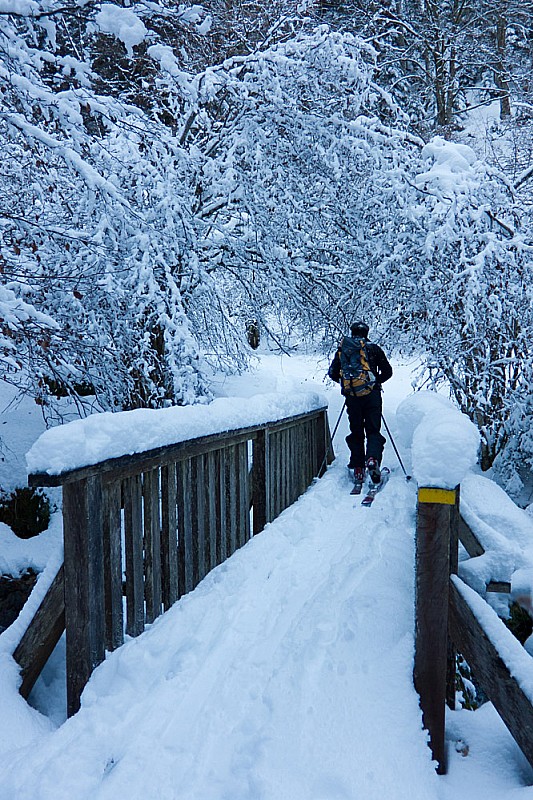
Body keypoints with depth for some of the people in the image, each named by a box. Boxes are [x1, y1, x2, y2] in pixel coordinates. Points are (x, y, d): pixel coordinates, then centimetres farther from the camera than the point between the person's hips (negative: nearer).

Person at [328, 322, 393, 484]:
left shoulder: (342, 350, 10)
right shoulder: (374, 349, 6)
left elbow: (332, 373, 9)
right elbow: (387, 372, 6)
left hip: (352, 397, 2)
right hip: (372, 395, -1)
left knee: (356, 432, 11)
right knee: (373, 430, 2)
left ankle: (358, 468, 5)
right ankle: (373, 458, -23)